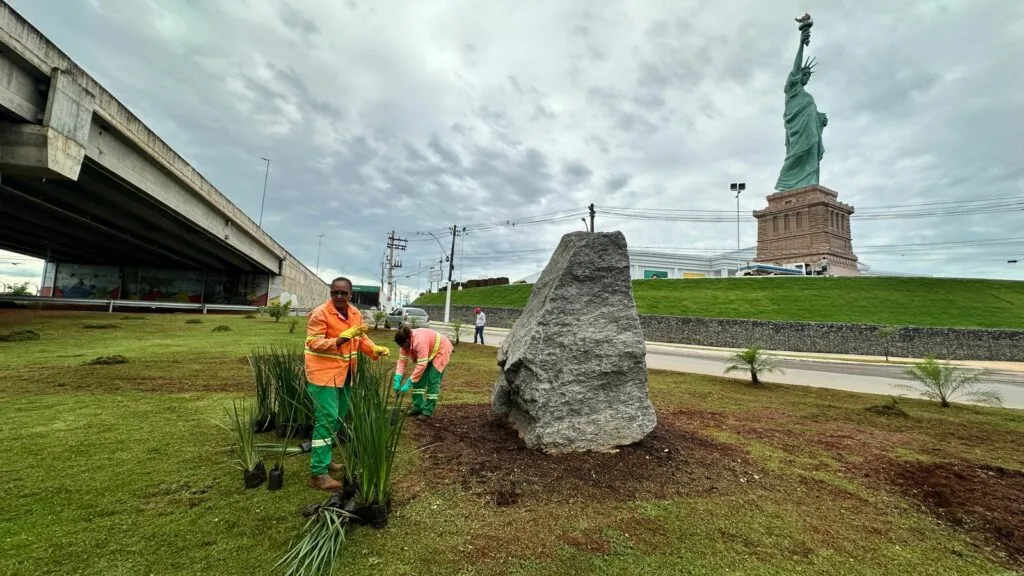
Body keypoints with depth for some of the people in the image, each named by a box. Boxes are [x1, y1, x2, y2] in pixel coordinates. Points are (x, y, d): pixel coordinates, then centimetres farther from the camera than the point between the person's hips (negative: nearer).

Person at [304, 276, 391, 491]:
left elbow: (361, 339, 12)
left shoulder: (355, 314, 6)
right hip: (324, 373, -8)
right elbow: (313, 343, -20)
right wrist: (342, 338, -31)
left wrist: (375, 349, -7)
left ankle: (324, 459, 34)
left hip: (344, 374, 8)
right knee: (327, 419, -10)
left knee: (338, 417, 17)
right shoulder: (320, 313, -15)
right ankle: (317, 473, -1)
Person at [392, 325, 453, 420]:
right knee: (418, 378, 2)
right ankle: (418, 407, 13)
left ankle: (428, 411, -3)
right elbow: (402, 360, -16)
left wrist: (409, 383, -38)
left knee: (432, 381, -12)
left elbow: (422, 365, -40)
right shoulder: (406, 342, -16)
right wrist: (397, 379, -28)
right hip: (429, 353, 8)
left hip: (441, 350, -8)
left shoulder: (420, 341, -40)